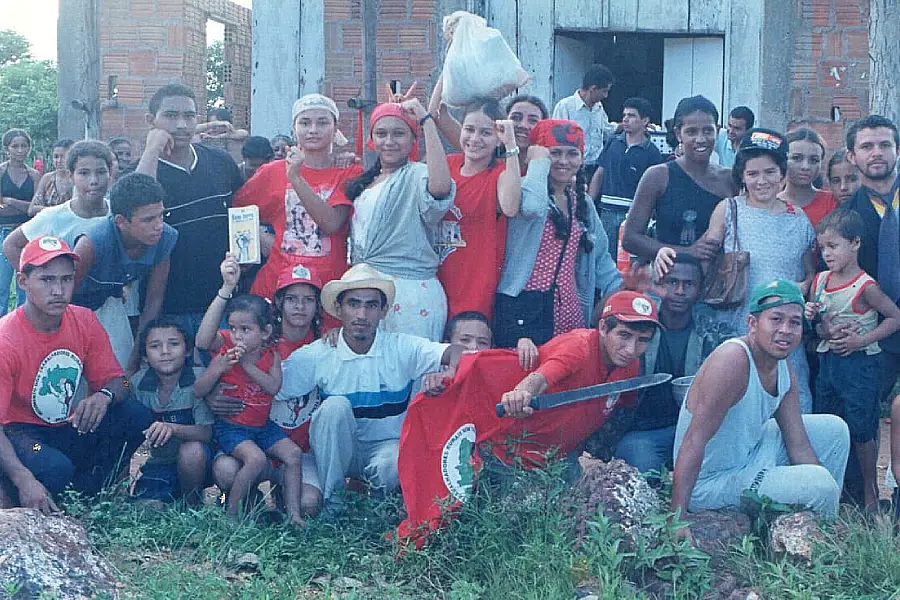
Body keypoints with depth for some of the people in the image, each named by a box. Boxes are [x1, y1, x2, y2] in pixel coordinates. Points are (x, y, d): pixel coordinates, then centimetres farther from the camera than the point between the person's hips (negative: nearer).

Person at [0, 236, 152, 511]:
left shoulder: (85, 321, -5)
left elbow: (116, 381, 0)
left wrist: (104, 395, -28)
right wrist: (23, 479, -38)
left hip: (70, 427, 6)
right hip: (23, 432, -5)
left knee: (137, 417, -18)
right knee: (54, 469, -37)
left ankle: (82, 497, -7)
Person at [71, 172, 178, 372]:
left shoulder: (165, 239, -23)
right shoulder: (92, 243, -36)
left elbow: (154, 301, -11)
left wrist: (134, 361, -10)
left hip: (109, 303, 4)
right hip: (72, 307, -4)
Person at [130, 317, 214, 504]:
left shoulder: (198, 378, -16)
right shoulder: (138, 382, -5)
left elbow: (206, 432, -22)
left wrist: (173, 428, -41)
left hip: (198, 461, -3)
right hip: (159, 464, 3)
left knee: (191, 450, -35)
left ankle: (192, 504, -8)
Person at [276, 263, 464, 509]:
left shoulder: (402, 348, -8)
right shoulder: (316, 355, -6)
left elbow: (457, 353, -21)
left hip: (387, 444, -1)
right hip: (336, 451, 1)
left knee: (390, 466, -34)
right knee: (336, 405, -28)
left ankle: (377, 502, 4)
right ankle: (330, 500, -15)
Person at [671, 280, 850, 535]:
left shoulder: (785, 372, 2)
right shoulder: (732, 359, -26)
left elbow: (799, 446, 6)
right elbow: (694, 442, -30)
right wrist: (677, 519, -35)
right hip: (710, 483, -10)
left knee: (834, 430, 14)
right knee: (819, 484, -24)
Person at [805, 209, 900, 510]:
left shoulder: (865, 287, -15)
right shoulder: (819, 281, 5)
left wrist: (861, 340, -18)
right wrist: (810, 315, -7)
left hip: (858, 364, -7)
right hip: (827, 361, 7)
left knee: (861, 432, 2)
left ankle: (870, 493, 17)